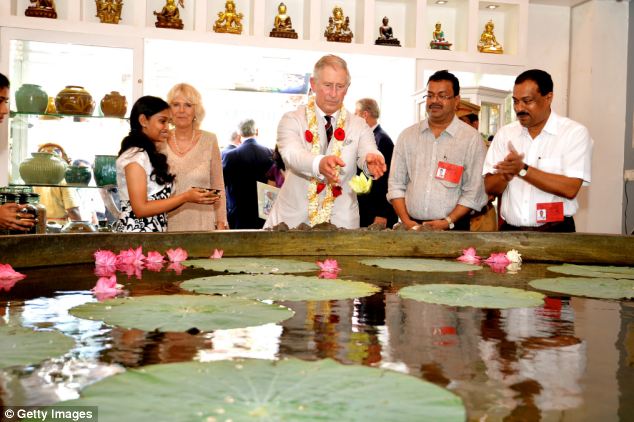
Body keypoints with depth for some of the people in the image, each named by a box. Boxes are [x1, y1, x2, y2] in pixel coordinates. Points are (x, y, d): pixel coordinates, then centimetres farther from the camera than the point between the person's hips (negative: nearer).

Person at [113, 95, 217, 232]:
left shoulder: (150, 155, 14)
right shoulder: (135, 156, -12)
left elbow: (158, 200, 8)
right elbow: (140, 209, -17)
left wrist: (191, 196, -3)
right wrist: (185, 197, -16)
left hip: (154, 233, 8)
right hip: (136, 232, -8)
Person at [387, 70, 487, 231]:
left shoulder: (471, 138, -1)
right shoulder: (408, 135, 8)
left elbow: (473, 192, -5)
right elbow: (396, 184, 7)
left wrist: (448, 221, -12)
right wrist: (406, 221, -4)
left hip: (453, 229, -2)